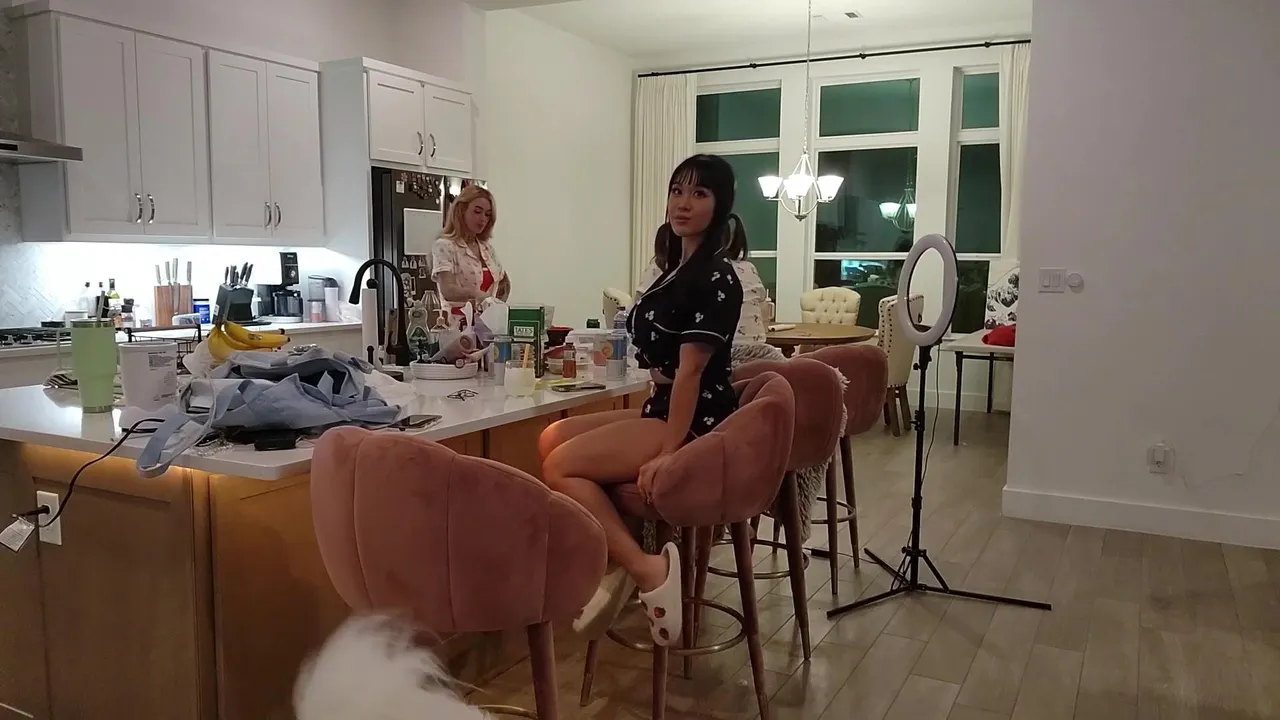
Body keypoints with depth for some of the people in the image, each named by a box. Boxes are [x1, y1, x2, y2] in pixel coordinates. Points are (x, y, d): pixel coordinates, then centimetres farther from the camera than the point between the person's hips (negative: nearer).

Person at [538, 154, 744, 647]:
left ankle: (649, 569, -14)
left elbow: (691, 370, -21)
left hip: (696, 422, -10)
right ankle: (611, 565, -1)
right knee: (552, 439, 3)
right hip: (664, 409, 10)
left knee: (559, 468, -14)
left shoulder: (716, 276, -14)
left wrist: (669, 453, -23)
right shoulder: (678, 266, 15)